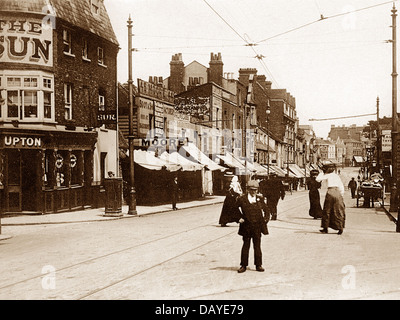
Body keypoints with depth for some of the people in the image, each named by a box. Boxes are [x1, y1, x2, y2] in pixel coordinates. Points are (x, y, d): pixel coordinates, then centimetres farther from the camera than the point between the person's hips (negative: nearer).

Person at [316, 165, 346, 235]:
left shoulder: (327, 176, 3)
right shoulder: (337, 176, 16)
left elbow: (317, 179, 0)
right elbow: (342, 187, 14)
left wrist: (321, 173, 13)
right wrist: (341, 194, 18)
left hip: (330, 192, -4)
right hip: (337, 192, 4)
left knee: (327, 211, 8)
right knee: (338, 211, 6)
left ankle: (325, 228, 11)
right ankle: (340, 228, 1)